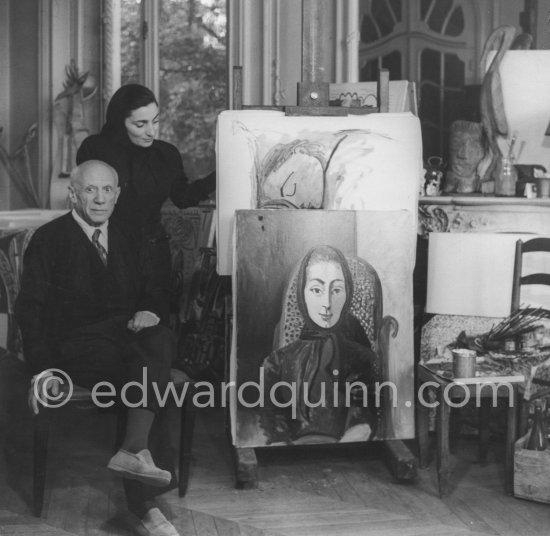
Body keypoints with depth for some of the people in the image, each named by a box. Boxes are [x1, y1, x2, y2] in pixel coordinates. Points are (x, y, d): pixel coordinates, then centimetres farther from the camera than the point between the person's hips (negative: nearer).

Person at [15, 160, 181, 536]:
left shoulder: (126, 241, 18)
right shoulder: (48, 239, 3)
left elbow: (147, 290, 24)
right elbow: (30, 308, -3)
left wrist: (148, 310, -3)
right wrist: (43, 368, -15)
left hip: (127, 334, 5)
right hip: (76, 343, -5)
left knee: (162, 340, -30)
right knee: (150, 365, -30)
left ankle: (133, 450, -31)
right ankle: (142, 503, -25)